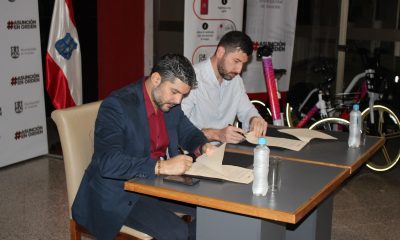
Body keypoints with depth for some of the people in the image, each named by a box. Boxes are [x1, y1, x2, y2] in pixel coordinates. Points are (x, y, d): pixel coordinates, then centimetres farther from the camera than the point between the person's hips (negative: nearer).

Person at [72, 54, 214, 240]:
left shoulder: (170, 102, 1)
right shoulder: (116, 106, -20)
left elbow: (188, 132, 18)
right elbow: (107, 163, -30)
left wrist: (203, 146, -5)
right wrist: (162, 166, -37)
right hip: (120, 192, -7)